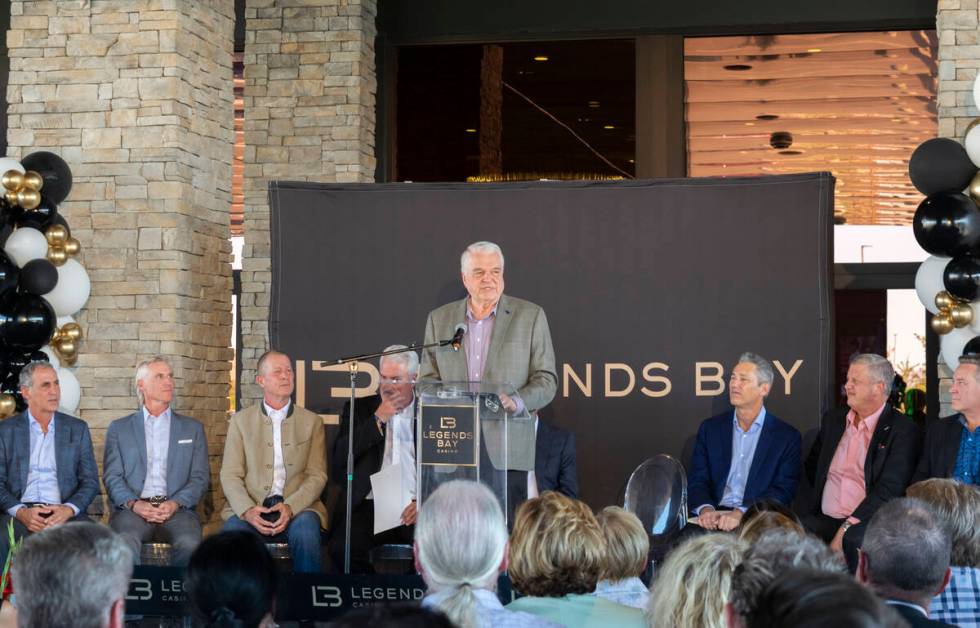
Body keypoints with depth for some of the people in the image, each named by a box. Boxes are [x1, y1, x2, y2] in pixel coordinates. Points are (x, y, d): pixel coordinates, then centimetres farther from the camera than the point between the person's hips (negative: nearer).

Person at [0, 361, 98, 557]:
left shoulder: (78, 428, 15)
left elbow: (90, 481, 11)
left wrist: (68, 510, -10)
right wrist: (21, 512, -14)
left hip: (64, 513, 1)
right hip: (19, 512, -1)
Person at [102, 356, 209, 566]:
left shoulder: (193, 428, 19)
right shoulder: (119, 428, 17)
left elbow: (201, 477, 11)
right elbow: (112, 476, 8)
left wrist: (175, 503, -8)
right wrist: (133, 504, -12)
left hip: (177, 509, 1)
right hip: (132, 509, -1)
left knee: (189, 544, -33)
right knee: (126, 541, -35)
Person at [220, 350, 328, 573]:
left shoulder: (312, 422, 14)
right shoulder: (241, 420, 14)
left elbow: (317, 475, 6)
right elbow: (230, 475, 6)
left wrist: (290, 507, -13)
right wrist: (247, 510, -14)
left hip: (298, 507, 0)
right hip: (249, 508, 0)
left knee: (305, 532, -34)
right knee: (232, 532, -32)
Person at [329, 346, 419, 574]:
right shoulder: (359, 409, 15)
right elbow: (338, 463, 2)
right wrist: (378, 419, -3)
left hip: (414, 509, -1)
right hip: (370, 506, 1)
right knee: (341, 548, -29)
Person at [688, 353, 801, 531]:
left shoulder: (787, 436, 5)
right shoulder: (710, 428, 14)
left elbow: (783, 490, -4)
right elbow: (697, 480, 8)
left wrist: (740, 514, -18)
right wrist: (706, 509, -15)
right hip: (715, 519, 2)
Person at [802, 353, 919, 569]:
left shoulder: (902, 430, -3)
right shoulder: (832, 420, 17)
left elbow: (890, 489, -11)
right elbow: (812, 465, 31)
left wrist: (847, 528, -17)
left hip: (866, 523, -5)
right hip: (824, 520, 5)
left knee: (855, 540, -38)